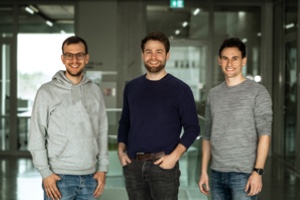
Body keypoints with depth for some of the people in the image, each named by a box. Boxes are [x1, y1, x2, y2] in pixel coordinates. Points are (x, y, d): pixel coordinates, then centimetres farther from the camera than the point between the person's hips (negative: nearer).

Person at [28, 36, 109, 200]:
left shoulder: (95, 91, 8)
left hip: (90, 177, 3)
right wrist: (45, 173, -10)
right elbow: (36, 136, -5)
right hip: (59, 177, -3)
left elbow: (102, 132, 10)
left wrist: (102, 168, 5)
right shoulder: (47, 92, -3)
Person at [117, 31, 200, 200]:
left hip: (163, 165, -4)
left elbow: (192, 128, -3)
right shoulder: (131, 87, 11)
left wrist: (174, 156, -15)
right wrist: (121, 150, 4)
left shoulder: (180, 89, -2)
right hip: (133, 165, 4)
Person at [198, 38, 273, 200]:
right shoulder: (213, 94, 12)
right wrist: (203, 170, 9)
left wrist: (258, 171, -16)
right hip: (217, 174, 5)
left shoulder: (258, 92, -3)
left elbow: (264, 134, -9)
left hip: (243, 173, -5)